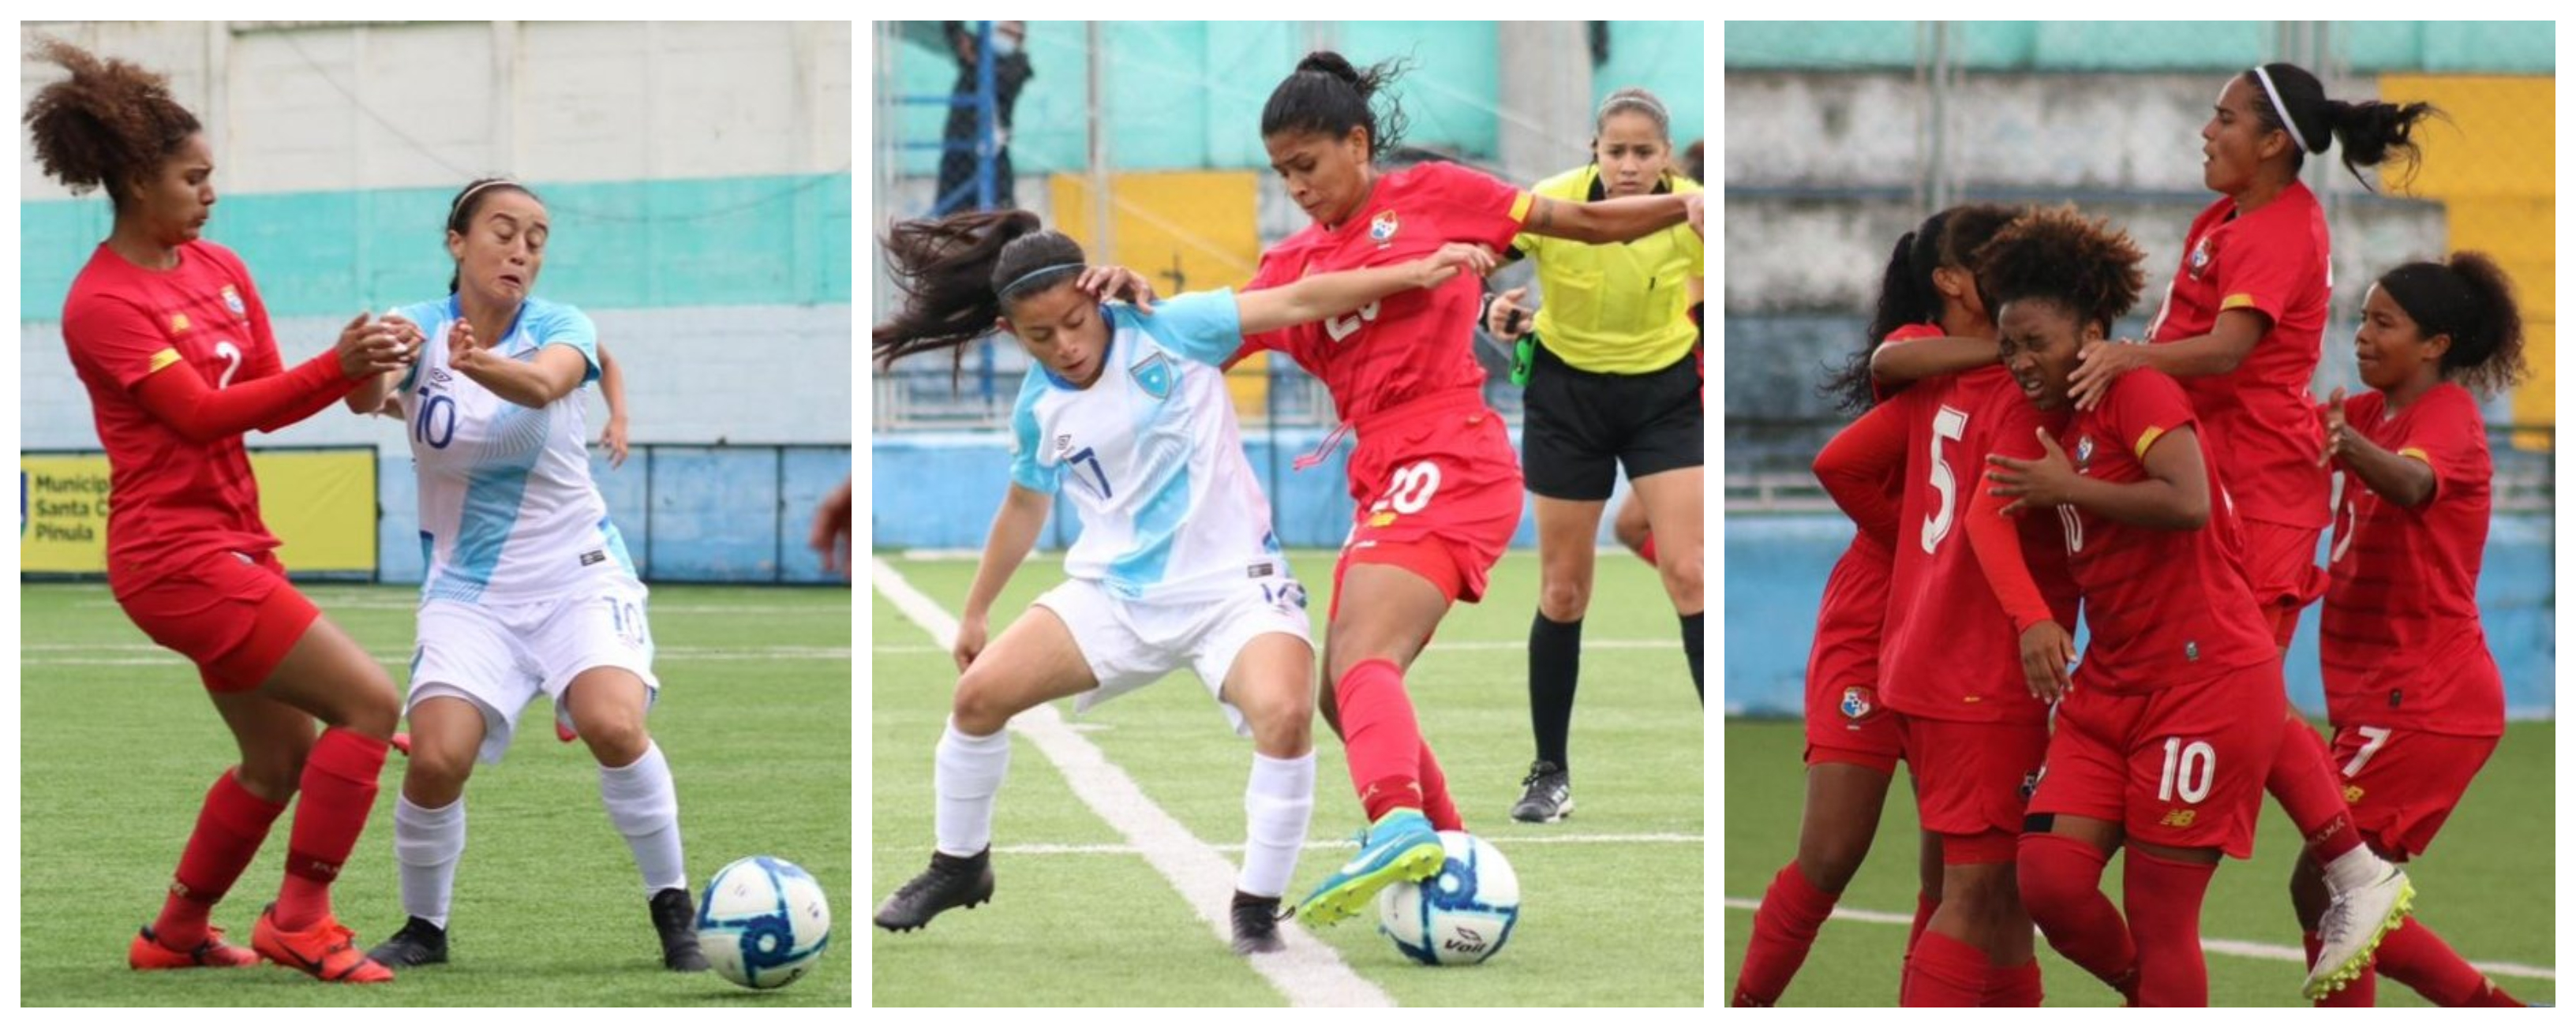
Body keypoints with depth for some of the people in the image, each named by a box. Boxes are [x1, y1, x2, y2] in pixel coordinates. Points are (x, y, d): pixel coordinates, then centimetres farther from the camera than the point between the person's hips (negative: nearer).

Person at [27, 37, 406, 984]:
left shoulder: (218, 268, 10)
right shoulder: (103, 303, -13)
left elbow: (264, 399, 9)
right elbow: (202, 411, -21)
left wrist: (354, 375, -11)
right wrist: (334, 367, -29)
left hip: (231, 543, 9)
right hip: (176, 553, -9)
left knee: (281, 759, 15)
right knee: (369, 703, -13)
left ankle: (175, 935, 28)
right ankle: (299, 921, -6)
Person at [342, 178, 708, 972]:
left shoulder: (561, 328, -7)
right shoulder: (419, 326, -5)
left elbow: (543, 384, -31)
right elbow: (363, 398, -26)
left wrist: (477, 364, -53)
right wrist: (371, 366, -51)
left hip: (578, 573, -1)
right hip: (469, 587, 1)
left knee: (613, 725, -26)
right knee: (436, 758, -19)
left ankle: (673, 909, -7)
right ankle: (424, 929, 7)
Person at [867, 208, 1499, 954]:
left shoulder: (1167, 332, -10)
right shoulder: (1037, 408, 2)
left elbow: (1297, 302, -14)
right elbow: (1025, 506, 20)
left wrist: (1419, 273, -21)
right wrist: (975, 611, 27)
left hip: (1232, 584, -4)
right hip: (1113, 592, 4)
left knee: (1285, 715, -30)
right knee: (978, 692, -7)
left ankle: (1257, 909, -12)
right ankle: (959, 866, 18)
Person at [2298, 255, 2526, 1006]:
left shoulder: (2445, 414, -13)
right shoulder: (2374, 412, 14)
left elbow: (2412, 483, -35)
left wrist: (2348, 443, -55)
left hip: (2423, 699, -9)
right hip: (2382, 692, 9)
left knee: (2323, 887, -12)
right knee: (2348, 892, 11)